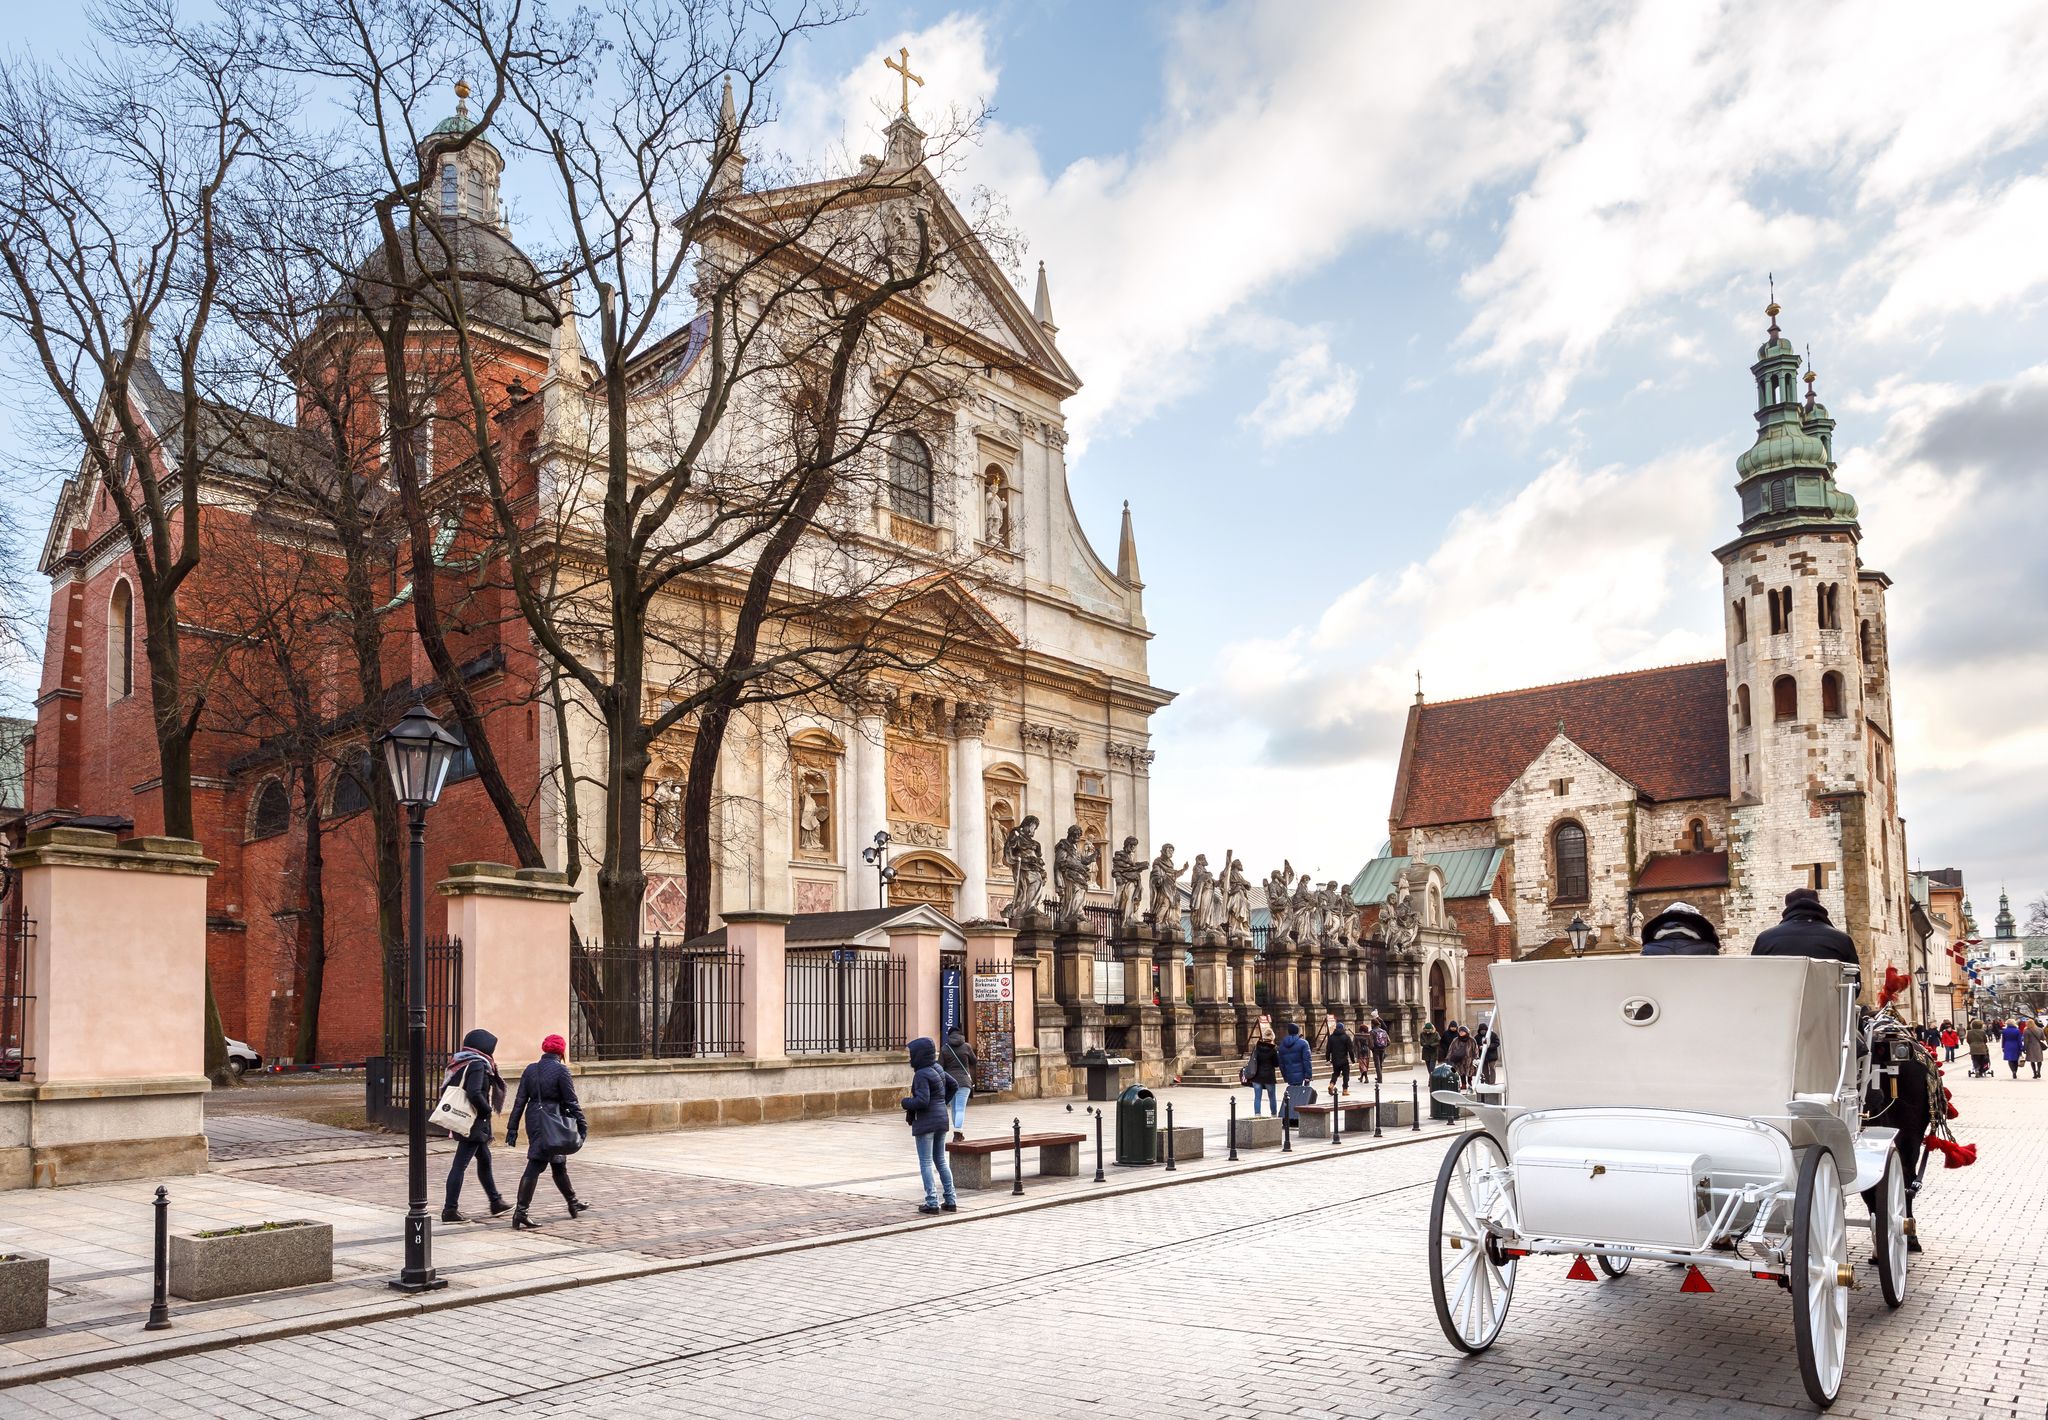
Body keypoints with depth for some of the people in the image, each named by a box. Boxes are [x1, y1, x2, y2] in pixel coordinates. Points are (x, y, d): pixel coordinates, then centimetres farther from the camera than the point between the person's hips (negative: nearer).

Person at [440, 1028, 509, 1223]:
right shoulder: (477, 1064, -16)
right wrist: (487, 1110, -13)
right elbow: (474, 1093, -27)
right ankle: (450, 1210, -2)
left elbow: (446, 1087, 11)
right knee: (461, 1165, -5)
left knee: (484, 1159, 20)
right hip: (474, 1123, -10)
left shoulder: (458, 1062, 11)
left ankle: (496, 1202, 30)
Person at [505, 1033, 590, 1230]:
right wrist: (582, 1125, -1)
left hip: (534, 1122, 6)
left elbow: (520, 1101, 6)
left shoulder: (530, 1069, 7)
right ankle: (521, 1212, -8)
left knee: (558, 1164, 18)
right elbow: (571, 1101, -9)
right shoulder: (561, 1070, -10)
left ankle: (573, 1203, 31)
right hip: (552, 1123, -6)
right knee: (535, 1166, -3)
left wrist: (512, 1129, 9)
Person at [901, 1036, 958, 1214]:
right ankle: (950, 1200, 16)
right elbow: (952, 1084, 19)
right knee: (941, 1161, 15)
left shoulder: (922, 1074, -18)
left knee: (925, 1163, 1)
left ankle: (932, 1202, 0)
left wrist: (906, 1102, -7)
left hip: (926, 1122, -8)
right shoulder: (937, 1069, 7)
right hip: (942, 1118, 8)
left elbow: (922, 1100, -24)